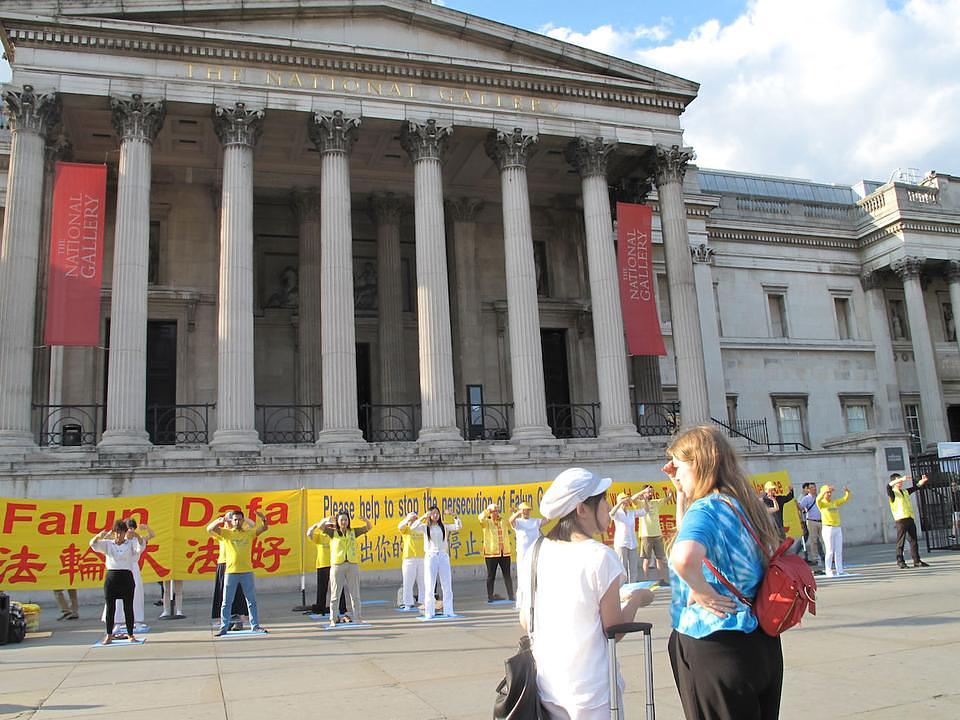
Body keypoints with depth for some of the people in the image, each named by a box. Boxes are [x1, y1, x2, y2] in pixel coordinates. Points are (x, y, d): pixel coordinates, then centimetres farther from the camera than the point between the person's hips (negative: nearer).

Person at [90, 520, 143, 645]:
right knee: (110, 607, 4)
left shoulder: (131, 544, 5)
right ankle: (109, 635, 13)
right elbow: (93, 544, -4)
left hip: (126, 577, -1)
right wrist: (99, 536, -27)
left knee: (128, 607, 2)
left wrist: (136, 535, -34)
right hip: (111, 577, 1)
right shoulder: (108, 544, 9)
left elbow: (141, 546, -14)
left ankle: (130, 635, 9)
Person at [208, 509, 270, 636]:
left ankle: (255, 626, 15)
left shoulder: (249, 533, 7)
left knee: (252, 601, 7)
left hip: (247, 571, 1)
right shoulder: (226, 533, 3)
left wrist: (263, 519, -22)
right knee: (226, 602, 4)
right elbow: (210, 529, -8)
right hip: (230, 572, -1)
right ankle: (223, 627, 11)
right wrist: (220, 521, -27)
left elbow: (264, 528, -1)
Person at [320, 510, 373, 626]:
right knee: (335, 593, 0)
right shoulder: (333, 532, 5)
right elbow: (321, 527, -7)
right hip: (337, 565, -2)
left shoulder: (353, 532, 9)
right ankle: (333, 619, 4)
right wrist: (326, 521, -27)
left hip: (352, 565, 2)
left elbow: (369, 527, 5)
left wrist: (365, 520, -16)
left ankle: (356, 617, 13)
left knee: (354, 593, 7)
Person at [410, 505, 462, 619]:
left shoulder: (443, 527, 9)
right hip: (430, 557, -3)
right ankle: (430, 613, 4)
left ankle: (448, 611, 11)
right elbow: (413, 527, -15)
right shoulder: (425, 527, 2)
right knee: (430, 586, -1)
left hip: (443, 556, 3)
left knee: (447, 585, 4)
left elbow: (458, 526, 3)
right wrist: (423, 517, -24)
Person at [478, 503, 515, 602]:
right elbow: (481, 517, -21)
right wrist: (489, 511, -14)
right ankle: (490, 597, 10)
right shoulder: (486, 522, 0)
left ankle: (511, 595, 11)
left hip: (504, 552, 4)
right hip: (491, 552, -4)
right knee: (491, 575, 4)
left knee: (507, 575, 6)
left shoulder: (504, 521, 14)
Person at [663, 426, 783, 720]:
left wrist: (701, 590, -23)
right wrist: (682, 493, 13)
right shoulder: (745, 505, 8)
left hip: (715, 649, -8)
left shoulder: (705, 508, -19)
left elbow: (684, 557, -41)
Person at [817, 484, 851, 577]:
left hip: (837, 528, 6)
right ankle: (828, 571, -2)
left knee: (839, 551, 7)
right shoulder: (821, 503, -3)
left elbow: (845, 499, 17)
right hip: (828, 529, -6)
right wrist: (825, 490, -37)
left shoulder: (834, 503, 15)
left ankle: (840, 570, 12)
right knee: (830, 551, -6)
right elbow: (818, 499, -25)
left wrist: (847, 492, -4)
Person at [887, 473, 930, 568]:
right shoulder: (892, 493, 0)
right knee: (900, 541, -4)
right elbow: (889, 486, -21)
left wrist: (923, 480, 3)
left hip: (910, 519, 7)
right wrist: (902, 479, -30)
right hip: (900, 520, -7)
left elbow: (916, 487, 24)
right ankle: (900, 561, 0)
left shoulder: (905, 492, 21)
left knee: (913, 541, 7)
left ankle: (917, 561, 11)